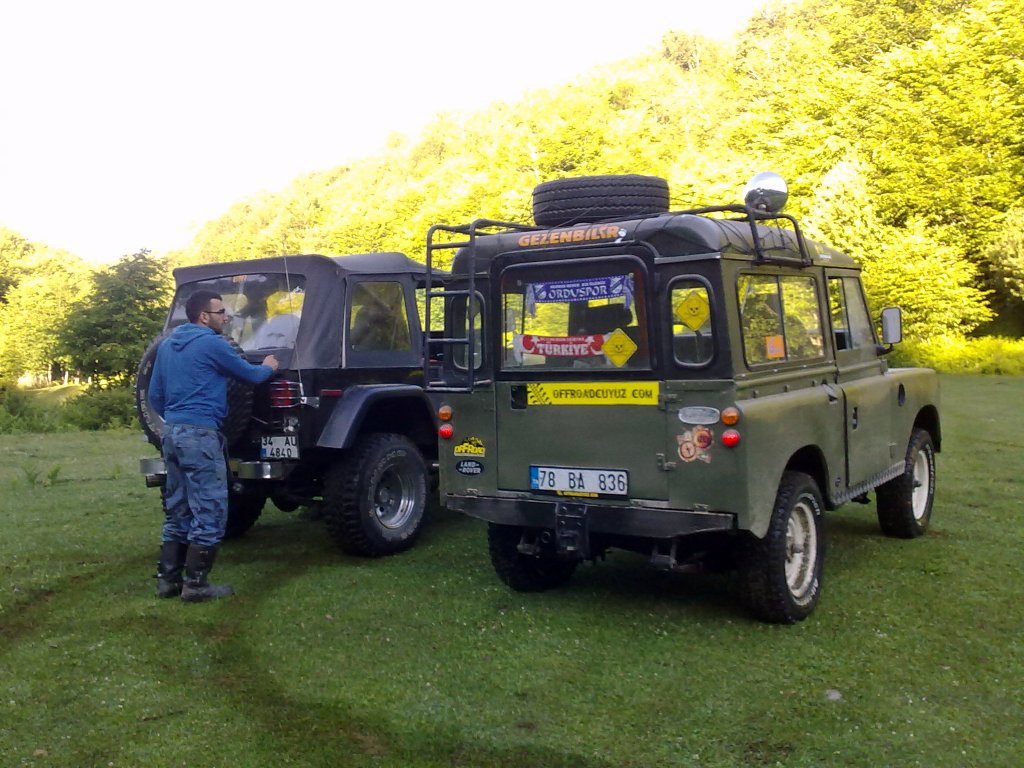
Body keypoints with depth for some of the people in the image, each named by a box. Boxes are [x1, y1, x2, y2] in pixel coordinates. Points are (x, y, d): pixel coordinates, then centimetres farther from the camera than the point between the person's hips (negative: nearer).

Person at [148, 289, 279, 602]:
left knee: (177, 511, 15)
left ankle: (167, 579, 18)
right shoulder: (211, 343, -9)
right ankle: (196, 584, 0)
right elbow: (250, 375, 2)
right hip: (200, 434, -9)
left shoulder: (167, 345, 16)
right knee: (209, 512, -3)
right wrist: (268, 367, 22)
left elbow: (155, 395, 21)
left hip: (171, 432, 9)